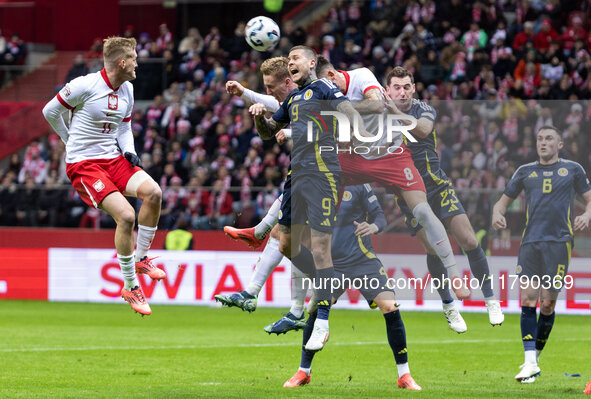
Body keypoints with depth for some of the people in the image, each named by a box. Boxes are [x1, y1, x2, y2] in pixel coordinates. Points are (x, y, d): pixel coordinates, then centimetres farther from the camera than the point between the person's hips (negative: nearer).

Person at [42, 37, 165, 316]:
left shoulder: (127, 90, 9)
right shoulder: (85, 86, -14)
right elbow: (50, 112, -1)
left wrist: (129, 151, 2)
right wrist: (73, 142, 12)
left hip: (114, 159, 7)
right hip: (83, 164, -7)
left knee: (153, 192, -21)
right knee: (126, 216, -24)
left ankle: (141, 258, 1)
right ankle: (130, 287, -7)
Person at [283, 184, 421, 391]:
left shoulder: (357, 185, -4)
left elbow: (379, 216, -3)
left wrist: (374, 226, -25)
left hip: (364, 261, -2)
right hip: (332, 264, 2)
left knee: (391, 309, -14)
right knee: (315, 312, -10)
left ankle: (404, 375, -3)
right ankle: (304, 372, 10)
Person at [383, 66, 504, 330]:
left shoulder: (425, 110, -6)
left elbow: (423, 130, -30)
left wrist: (396, 112, -45)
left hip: (437, 186, 0)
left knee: (469, 241, -8)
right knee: (433, 248, -11)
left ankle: (490, 299, 7)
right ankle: (448, 306, 8)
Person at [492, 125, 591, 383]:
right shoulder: (525, 171, 16)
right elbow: (504, 200, 22)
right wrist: (497, 214, -1)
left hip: (559, 242, -2)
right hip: (530, 243, 2)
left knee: (548, 304, -3)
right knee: (528, 300, -9)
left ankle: (537, 355, 15)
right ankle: (530, 362, -10)